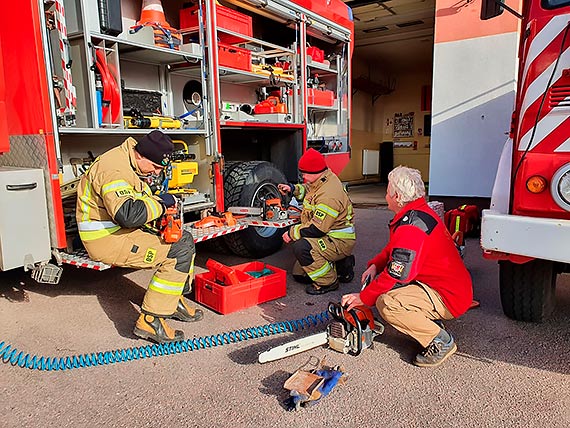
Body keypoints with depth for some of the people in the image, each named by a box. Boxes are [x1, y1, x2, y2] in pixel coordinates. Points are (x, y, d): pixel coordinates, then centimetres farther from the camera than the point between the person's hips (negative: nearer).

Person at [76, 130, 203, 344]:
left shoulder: (132, 165, 10)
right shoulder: (115, 170, -23)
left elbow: (140, 202, 18)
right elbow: (128, 214, -35)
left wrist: (161, 205, -1)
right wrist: (160, 203, -21)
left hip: (122, 230, 11)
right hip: (106, 239, -10)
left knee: (184, 239, 14)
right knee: (179, 254, -20)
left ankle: (173, 300, 20)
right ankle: (149, 320, -14)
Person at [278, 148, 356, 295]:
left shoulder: (329, 194, -29)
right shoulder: (321, 182, 3)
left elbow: (317, 229, -30)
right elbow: (308, 190, 27)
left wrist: (292, 233, -18)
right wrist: (293, 188, 7)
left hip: (339, 242, -10)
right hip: (329, 238, 10)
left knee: (301, 247, -33)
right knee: (299, 274, 12)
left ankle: (327, 282, -13)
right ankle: (341, 265, 20)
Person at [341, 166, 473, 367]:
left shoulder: (411, 226, -26)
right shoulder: (420, 212, 8)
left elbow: (397, 275, -27)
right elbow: (393, 249, 20)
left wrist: (363, 298, -16)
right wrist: (375, 265, 3)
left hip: (448, 297, -11)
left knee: (386, 302, -29)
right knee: (380, 280, 12)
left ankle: (440, 341, -10)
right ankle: (429, 321, 10)